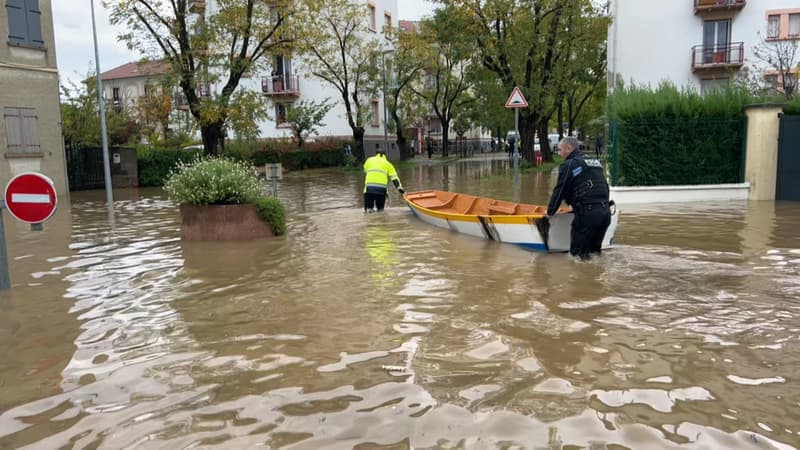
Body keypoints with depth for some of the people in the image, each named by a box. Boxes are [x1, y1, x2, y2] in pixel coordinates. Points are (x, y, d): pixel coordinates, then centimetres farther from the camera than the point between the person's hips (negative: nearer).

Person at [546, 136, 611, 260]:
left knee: (578, 250, -1)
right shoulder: (596, 163, 21)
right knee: (595, 249, 17)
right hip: (605, 212, 8)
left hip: (587, 213, -8)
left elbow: (559, 190, -3)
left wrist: (550, 212, 7)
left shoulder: (568, 165, -2)